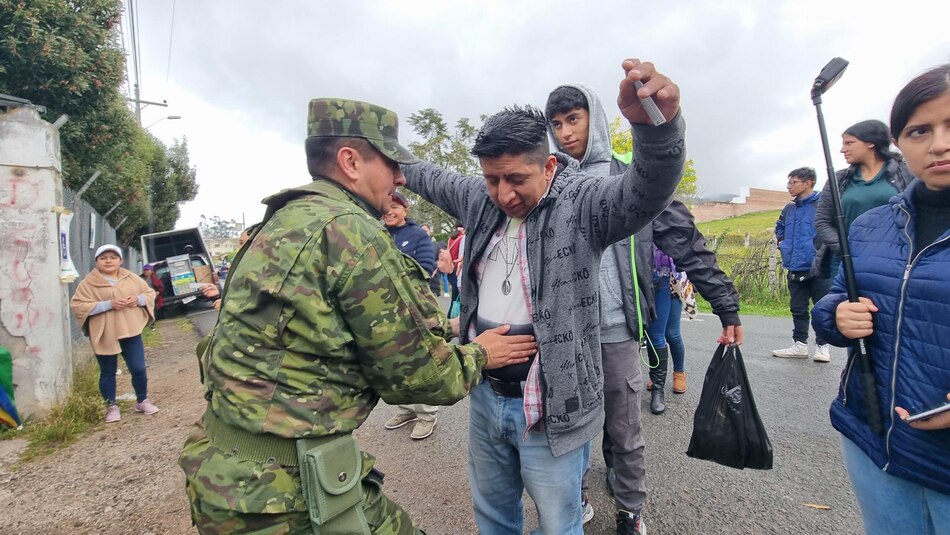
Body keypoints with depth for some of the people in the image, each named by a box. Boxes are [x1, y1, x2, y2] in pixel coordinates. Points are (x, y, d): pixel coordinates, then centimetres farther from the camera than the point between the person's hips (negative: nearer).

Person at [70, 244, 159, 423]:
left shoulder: (131, 278, 7)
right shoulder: (88, 283, -4)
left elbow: (150, 293, 14)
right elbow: (77, 306, -11)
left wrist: (139, 299, -8)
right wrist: (108, 304, -21)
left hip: (131, 331, 3)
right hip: (105, 335, -2)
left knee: (139, 369, 4)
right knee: (108, 373, 9)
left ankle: (142, 401, 23)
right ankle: (111, 407, 23)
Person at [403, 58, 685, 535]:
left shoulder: (583, 202, -15)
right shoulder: (478, 197, 3)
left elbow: (648, 189, -34)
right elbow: (435, 179, 23)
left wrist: (657, 125, -53)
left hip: (551, 406, -5)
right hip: (484, 396, 6)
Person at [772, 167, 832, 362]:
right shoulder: (789, 209, 11)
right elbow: (779, 228, 28)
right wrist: (784, 244, 14)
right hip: (795, 270, 7)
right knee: (798, 309, 13)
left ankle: (823, 346, 16)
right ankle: (799, 344, 23)